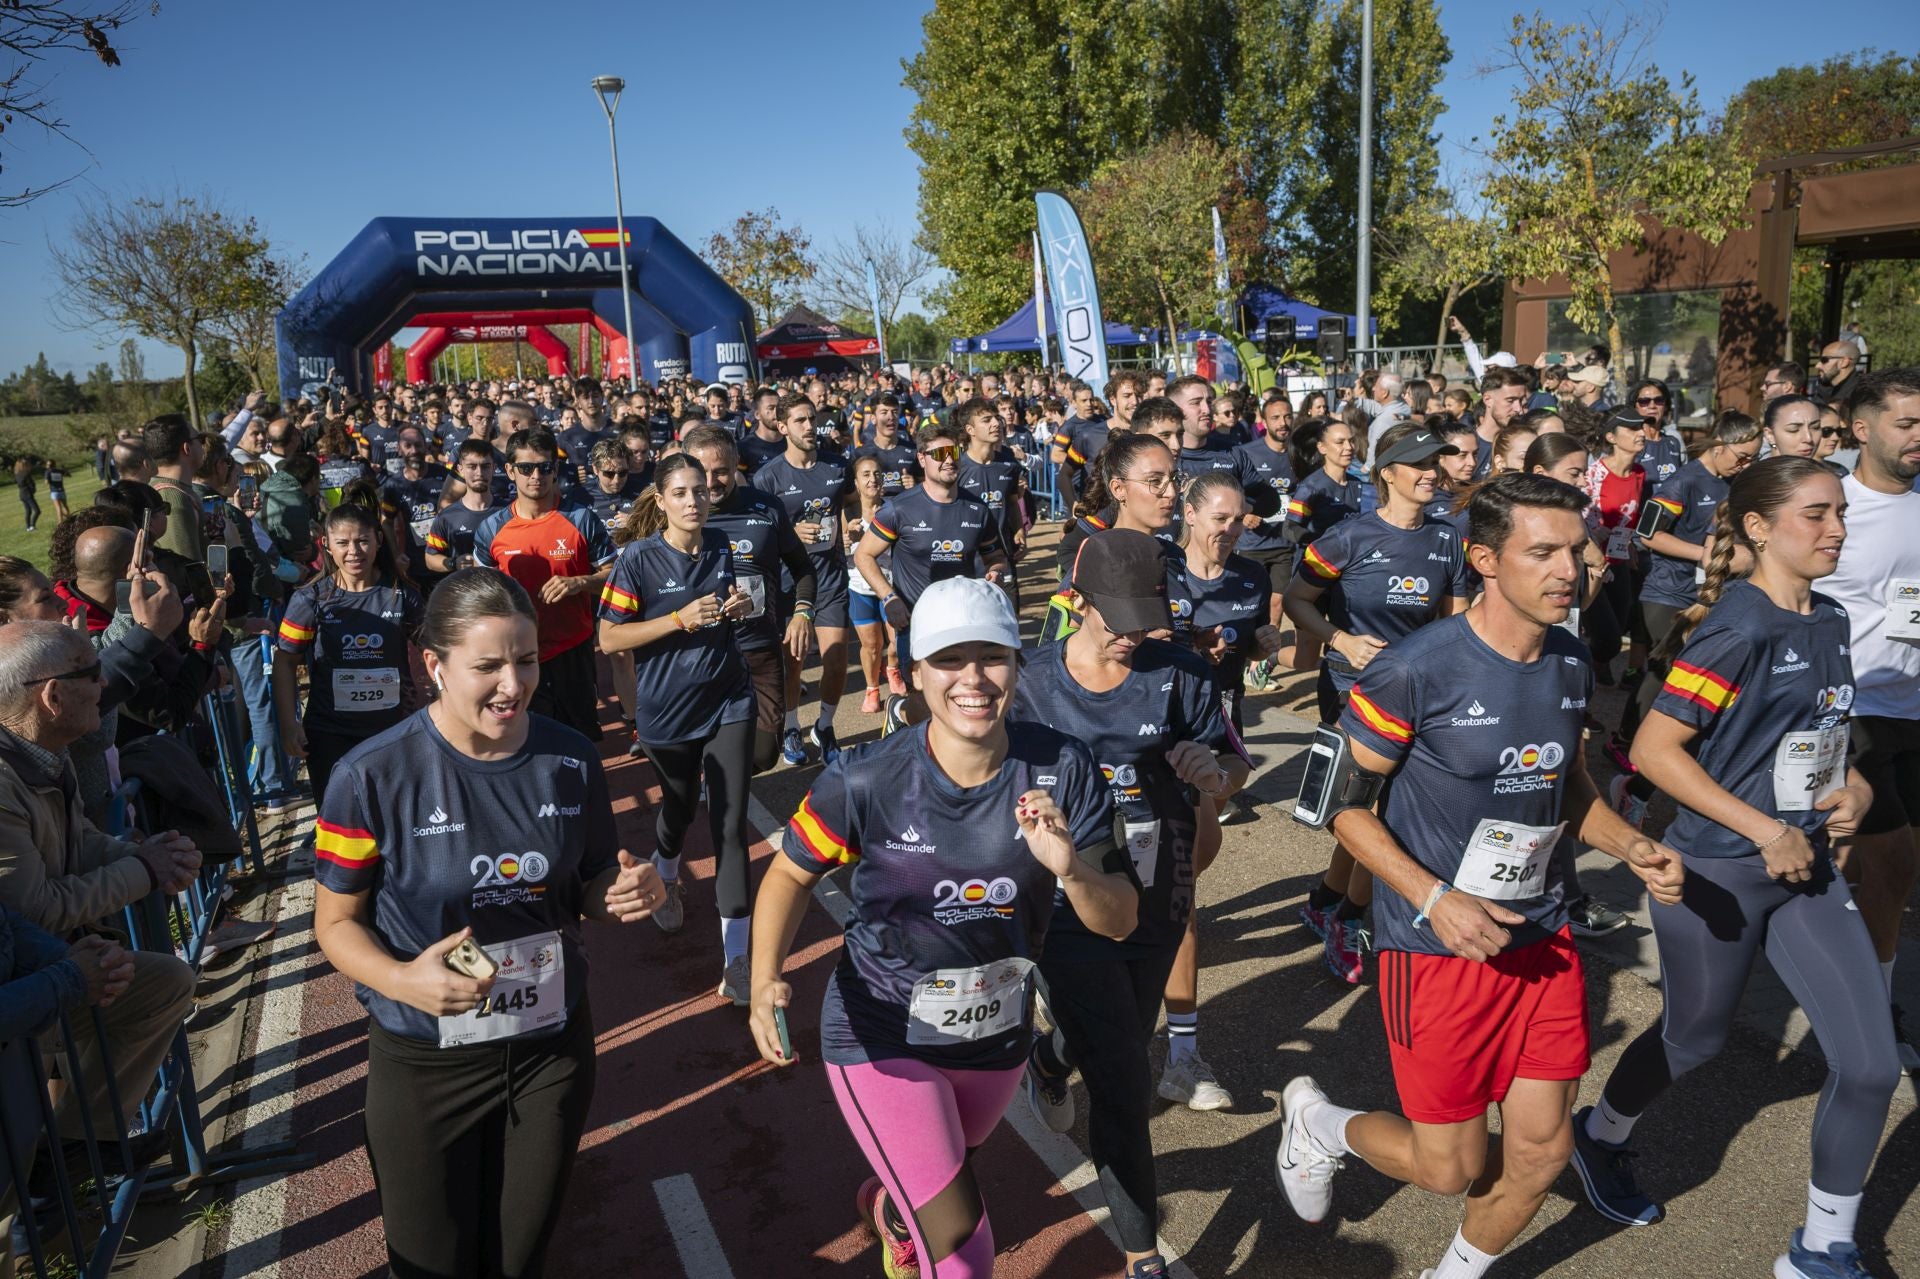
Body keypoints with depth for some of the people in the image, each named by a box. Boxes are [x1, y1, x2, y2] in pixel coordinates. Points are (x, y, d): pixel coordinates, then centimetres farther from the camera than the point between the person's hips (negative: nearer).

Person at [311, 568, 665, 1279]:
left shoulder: (571, 762, -8)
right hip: (425, 1061, -2)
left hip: (553, 1047, 3)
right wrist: (401, 979, -27)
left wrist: (625, 897, -18)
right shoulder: (373, 777, -18)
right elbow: (337, 923, -7)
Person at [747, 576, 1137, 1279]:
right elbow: (792, 873, -8)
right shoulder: (868, 780, -25)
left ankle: (887, 1205, 68)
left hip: (998, 1034, 4)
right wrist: (766, 982, -23)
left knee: (948, 1172, 34)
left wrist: (1071, 869, -35)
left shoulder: (1062, 770, -19)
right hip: (884, 1039, -4)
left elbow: (1118, 920, -14)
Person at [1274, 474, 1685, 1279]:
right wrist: (1435, 898, -23)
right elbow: (1344, 803, -14)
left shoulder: (1572, 663, 2)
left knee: (1542, 1151, 12)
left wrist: (1633, 848, -2)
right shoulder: (1417, 670, -20)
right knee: (1452, 1169, 5)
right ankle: (1319, 1122, 36)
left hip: (1541, 937, 6)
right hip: (1438, 946, -6)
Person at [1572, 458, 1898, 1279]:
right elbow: (1654, 749, -23)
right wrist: (1764, 830, -22)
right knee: (1695, 1040, 13)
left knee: (1869, 1064, 3)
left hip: (1807, 872, 7)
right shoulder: (1738, 626, -20)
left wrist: (1854, 788, -1)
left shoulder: (1829, 624, 4)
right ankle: (1599, 1137, 43)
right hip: (1719, 872, -7)